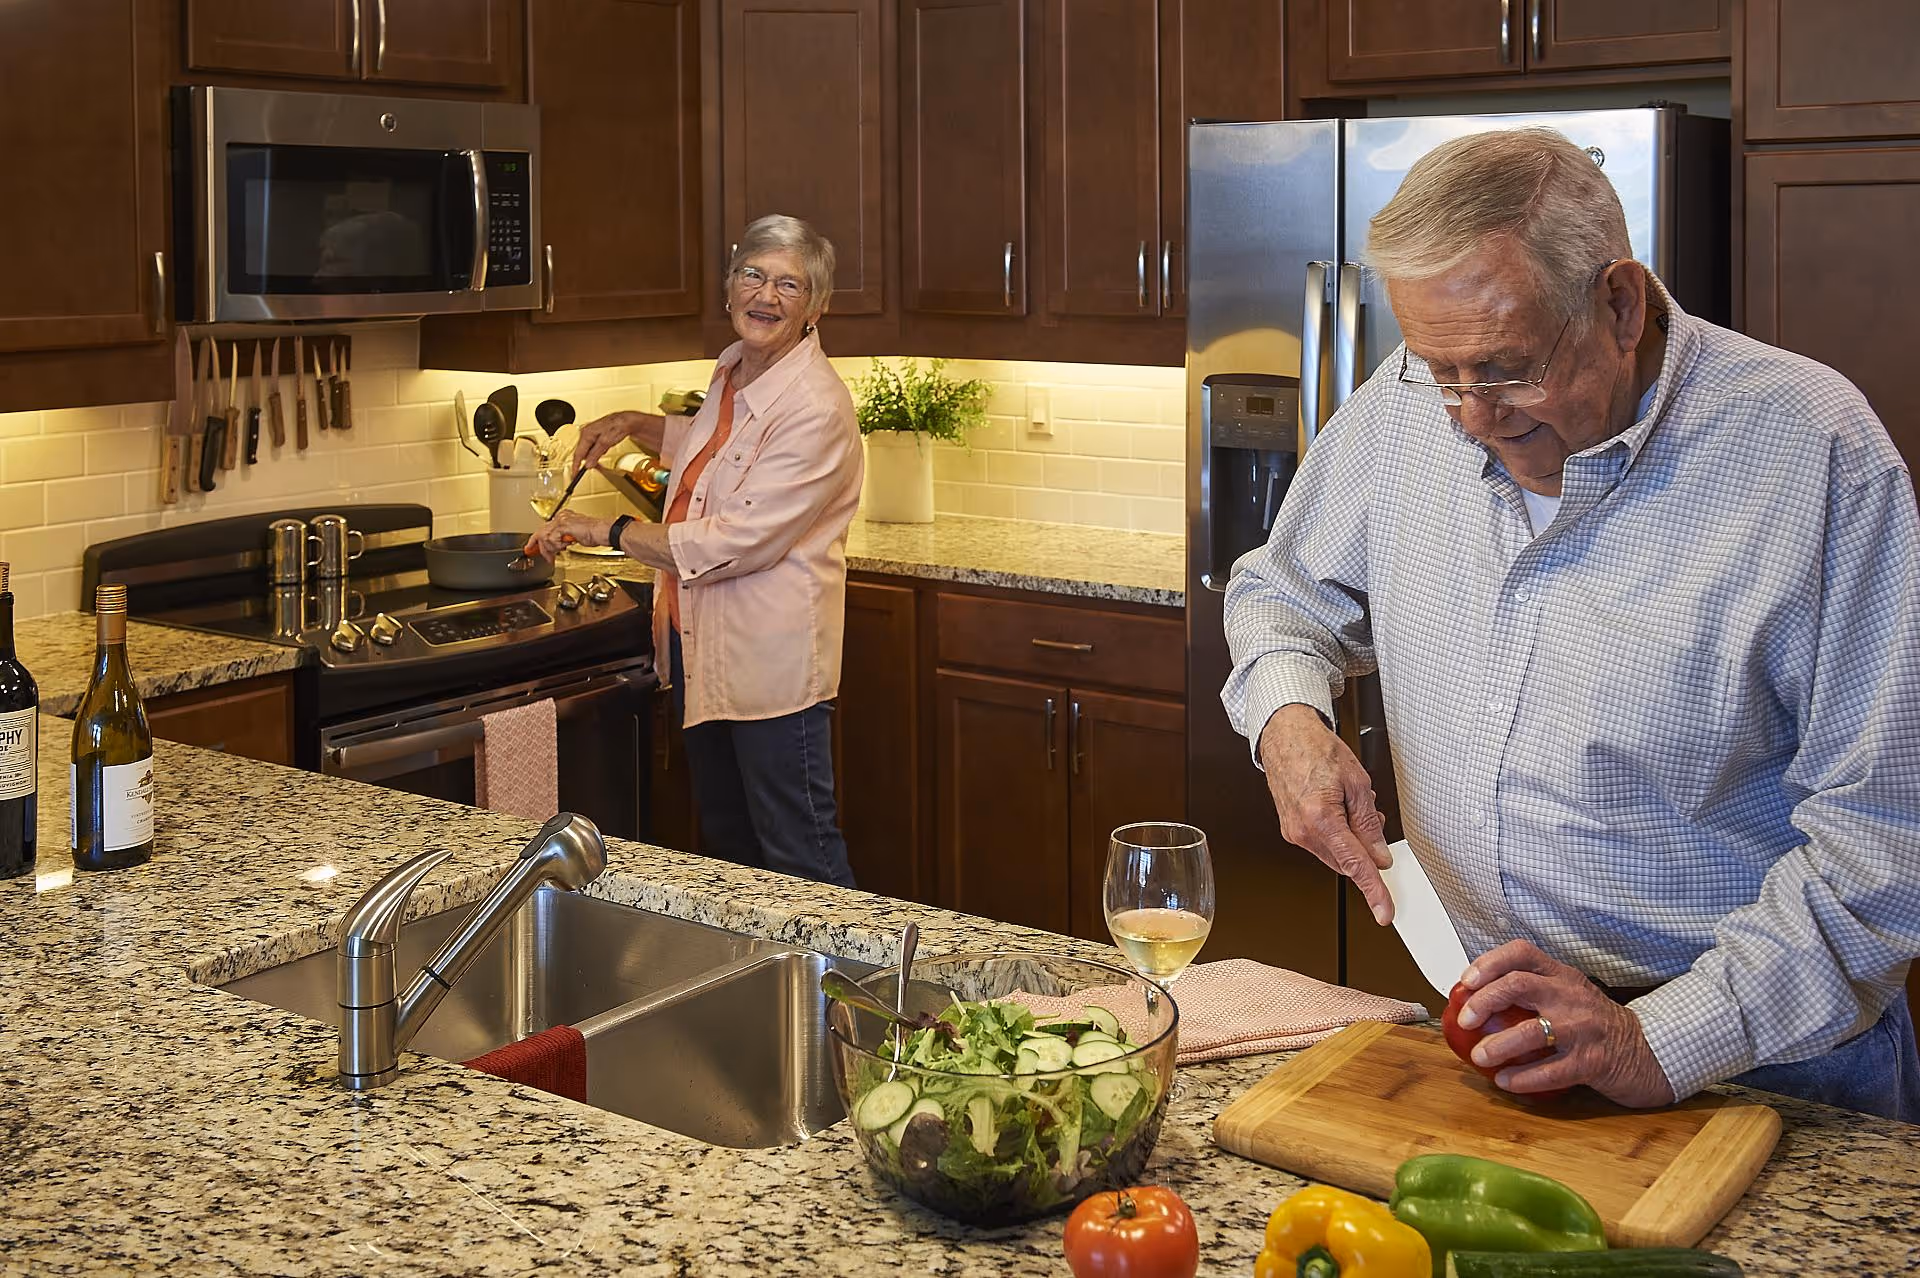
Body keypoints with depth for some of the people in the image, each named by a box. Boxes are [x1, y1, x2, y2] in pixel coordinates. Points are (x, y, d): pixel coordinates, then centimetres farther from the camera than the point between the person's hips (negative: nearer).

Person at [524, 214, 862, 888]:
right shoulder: (734, 370, 8)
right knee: (723, 843, 21)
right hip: (703, 646, 9)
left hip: (770, 664, -9)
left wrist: (602, 530, -17)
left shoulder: (815, 408, -21)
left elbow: (733, 543, -26)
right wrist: (633, 424, 15)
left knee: (800, 857, 0)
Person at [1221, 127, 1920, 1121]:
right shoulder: (1409, 403, -2)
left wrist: (1665, 1040, -22)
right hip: (1486, 1008, 3)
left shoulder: (1811, 447, -16)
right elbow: (1284, 591, 16)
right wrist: (1287, 720, -7)